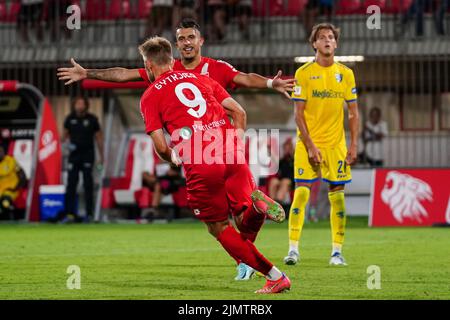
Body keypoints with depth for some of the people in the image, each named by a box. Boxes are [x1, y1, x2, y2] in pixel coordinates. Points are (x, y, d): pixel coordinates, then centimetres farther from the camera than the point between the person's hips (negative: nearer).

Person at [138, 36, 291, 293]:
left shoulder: (150, 96, 9)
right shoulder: (202, 79, 22)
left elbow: (161, 147, 0)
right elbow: (239, 113, 14)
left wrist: (175, 160, 21)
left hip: (199, 166, -4)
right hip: (232, 157, 4)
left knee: (220, 229, 11)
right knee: (244, 222, 12)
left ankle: (275, 276, 1)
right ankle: (256, 205, -27)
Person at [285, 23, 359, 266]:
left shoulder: (345, 74, 7)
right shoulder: (304, 73, -2)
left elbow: (353, 112, 10)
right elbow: (298, 114, -4)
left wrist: (354, 145, 1)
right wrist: (310, 145, -12)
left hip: (336, 145, 3)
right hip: (308, 143, -2)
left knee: (337, 196, 2)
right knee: (301, 193, -9)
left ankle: (337, 251, 8)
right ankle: (293, 249, -5)